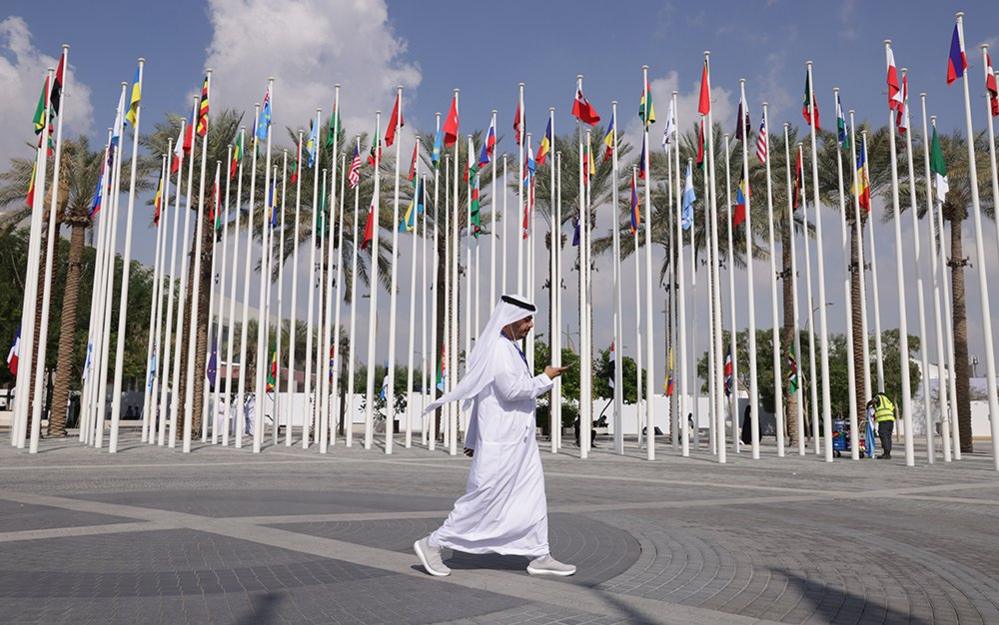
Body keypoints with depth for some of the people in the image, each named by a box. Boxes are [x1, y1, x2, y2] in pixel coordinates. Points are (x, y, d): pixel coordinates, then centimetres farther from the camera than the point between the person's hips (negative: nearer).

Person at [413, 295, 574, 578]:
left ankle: (539, 557, 17)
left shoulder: (508, 348, 16)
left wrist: (473, 438, 21)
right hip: (501, 441, -10)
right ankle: (432, 543, 9)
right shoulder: (497, 348, -15)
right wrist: (547, 378, -11)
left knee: (532, 496, 10)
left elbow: (484, 395, 18)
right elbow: (511, 390, -25)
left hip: (518, 439, 10)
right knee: (484, 497, -3)